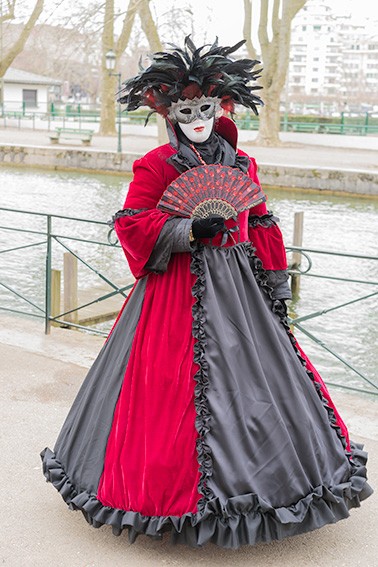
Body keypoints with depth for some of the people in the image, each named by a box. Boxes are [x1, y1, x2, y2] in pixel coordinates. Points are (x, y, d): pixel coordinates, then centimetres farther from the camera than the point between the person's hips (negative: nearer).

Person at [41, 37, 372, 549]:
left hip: (240, 289, 5)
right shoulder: (156, 166, -3)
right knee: (175, 383, -3)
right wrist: (191, 230, -18)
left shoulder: (241, 166, 11)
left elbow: (262, 229, 14)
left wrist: (275, 288, 9)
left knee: (254, 375, 8)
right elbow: (132, 224, -9)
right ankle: (170, 488, 13)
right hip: (179, 291, -5)